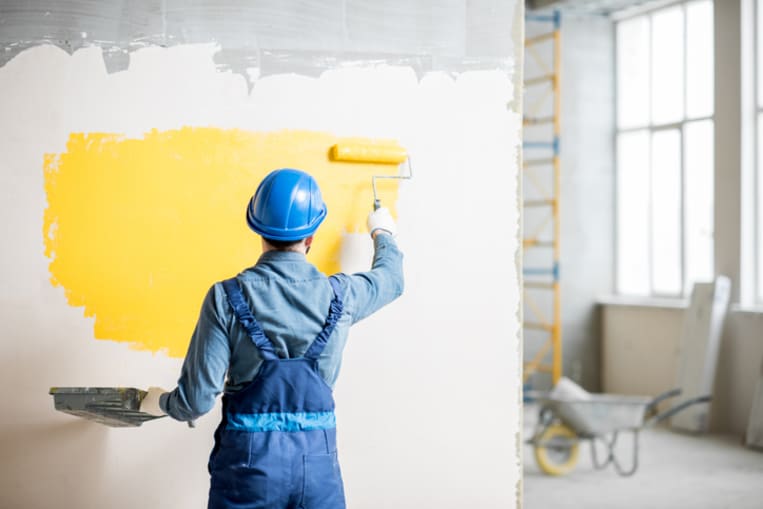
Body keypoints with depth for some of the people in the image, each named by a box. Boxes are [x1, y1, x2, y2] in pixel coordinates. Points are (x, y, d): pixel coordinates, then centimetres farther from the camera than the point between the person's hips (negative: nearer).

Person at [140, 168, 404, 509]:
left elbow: (198, 399, -12)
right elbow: (391, 279, 21)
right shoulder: (339, 296, -3)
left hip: (249, 459, -2)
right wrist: (382, 234, 43)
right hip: (319, 463, 2)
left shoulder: (227, 298, -11)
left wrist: (161, 403, 11)